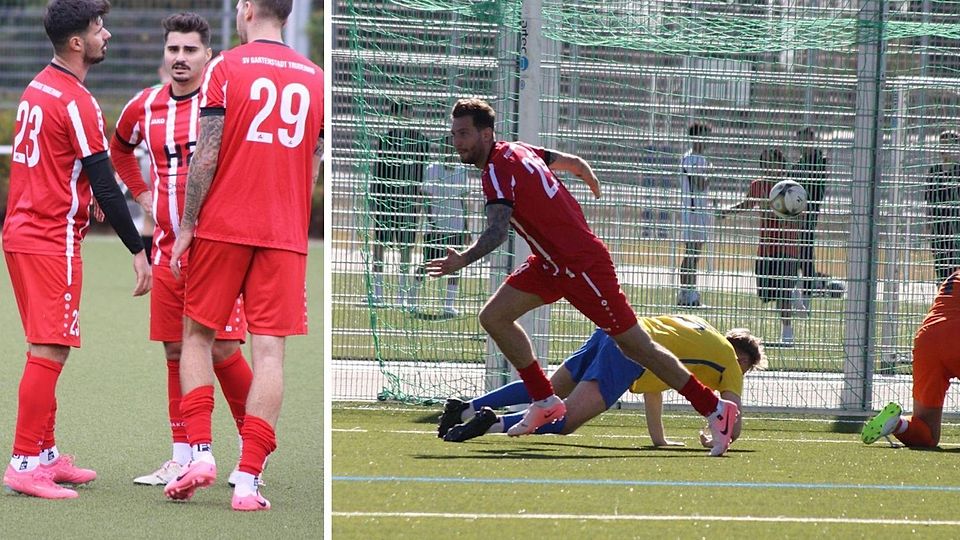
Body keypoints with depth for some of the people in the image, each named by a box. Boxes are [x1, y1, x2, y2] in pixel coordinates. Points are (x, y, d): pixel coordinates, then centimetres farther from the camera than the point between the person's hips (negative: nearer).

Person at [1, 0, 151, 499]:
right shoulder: (76, 102, -16)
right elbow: (105, 185, -17)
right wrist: (138, 251, -14)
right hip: (52, 244, -9)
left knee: (46, 351, 16)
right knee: (50, 352, -7)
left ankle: (45, 455, 22)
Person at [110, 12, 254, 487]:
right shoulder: (146, 106, 9)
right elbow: (120, 148, 30)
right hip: (168, 248, 5)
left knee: (223, 349, -8)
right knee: (176, 351, 7)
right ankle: (181, 459, 12)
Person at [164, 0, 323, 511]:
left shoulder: (225, 67, -3)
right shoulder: (315, 78, 8)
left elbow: (206, 154, -8)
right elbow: (314, 165, 11)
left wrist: (187, 226, -2)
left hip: (223, 225, -2)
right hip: (286, 234, 2)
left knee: (197, 335, 13)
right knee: (269, 350, -1)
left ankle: (200, 451, 2)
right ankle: (248, 479, -5)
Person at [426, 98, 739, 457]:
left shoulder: (498, 170, -21)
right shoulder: (516, 151, 6)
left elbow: (497, 231, -36)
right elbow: (574, 162, 19)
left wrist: (463, 261, -51)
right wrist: (593, 184, 40)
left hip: (582, 264, -10)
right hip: (551, 263, 10)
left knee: (636, 346, -4)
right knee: (493, 316, 2)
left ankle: (715, 409, 2)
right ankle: (545, 402, 10)